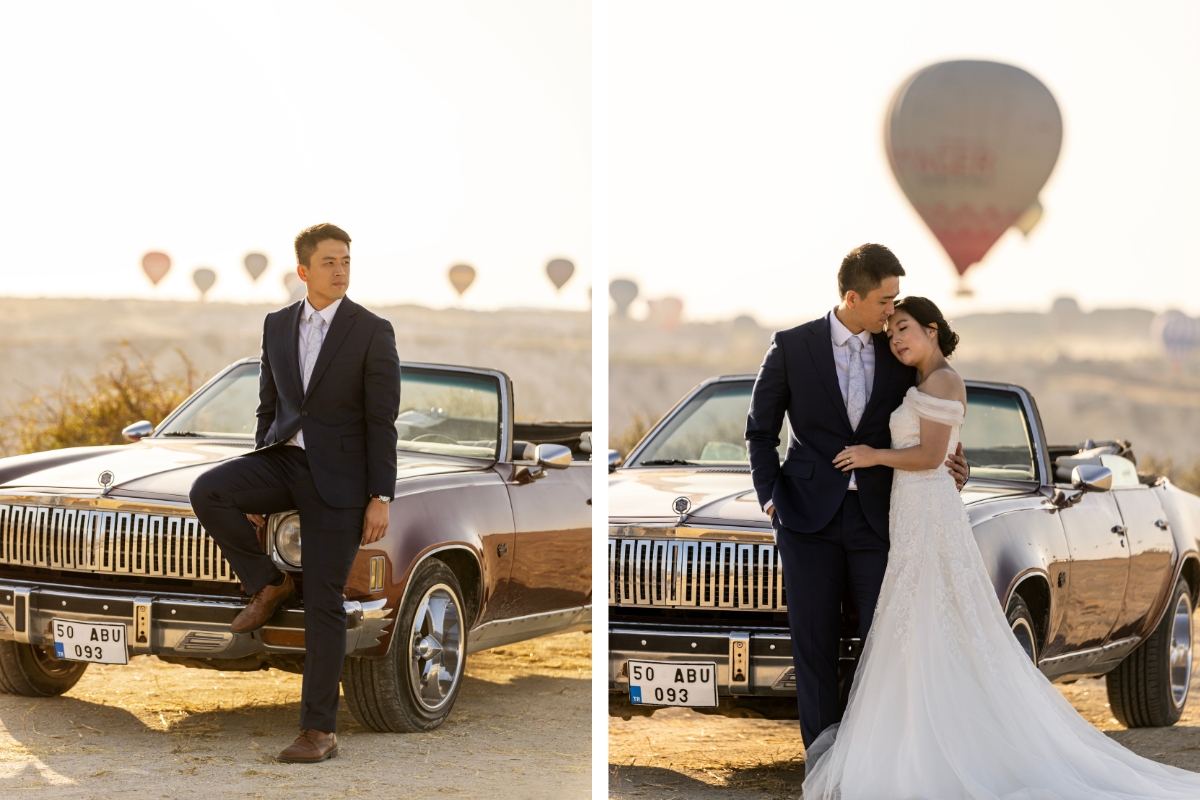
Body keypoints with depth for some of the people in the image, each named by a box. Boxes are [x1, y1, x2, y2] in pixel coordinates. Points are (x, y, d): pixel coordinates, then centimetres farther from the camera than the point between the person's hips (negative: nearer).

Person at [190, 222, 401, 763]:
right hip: (284, 459, 4)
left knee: (323, 604, -5)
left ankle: (319, 730, 1)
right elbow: (269, 405, 14)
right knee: (208, 491, -25)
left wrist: (380, 499, -12)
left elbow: (383, 421, -8)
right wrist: (256, 487, 13)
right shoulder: (277, 325, 8)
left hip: (337, 476, -4)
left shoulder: (372, 332, -6)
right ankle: (267, 585, -1)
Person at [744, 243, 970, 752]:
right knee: (815, 646, 1)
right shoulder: (792, 347, 0)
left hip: (875, 517, 2)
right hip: (809, 517, -2)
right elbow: (760, 431, 8)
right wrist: (770, 497, -1)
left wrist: (949, 467, -2)